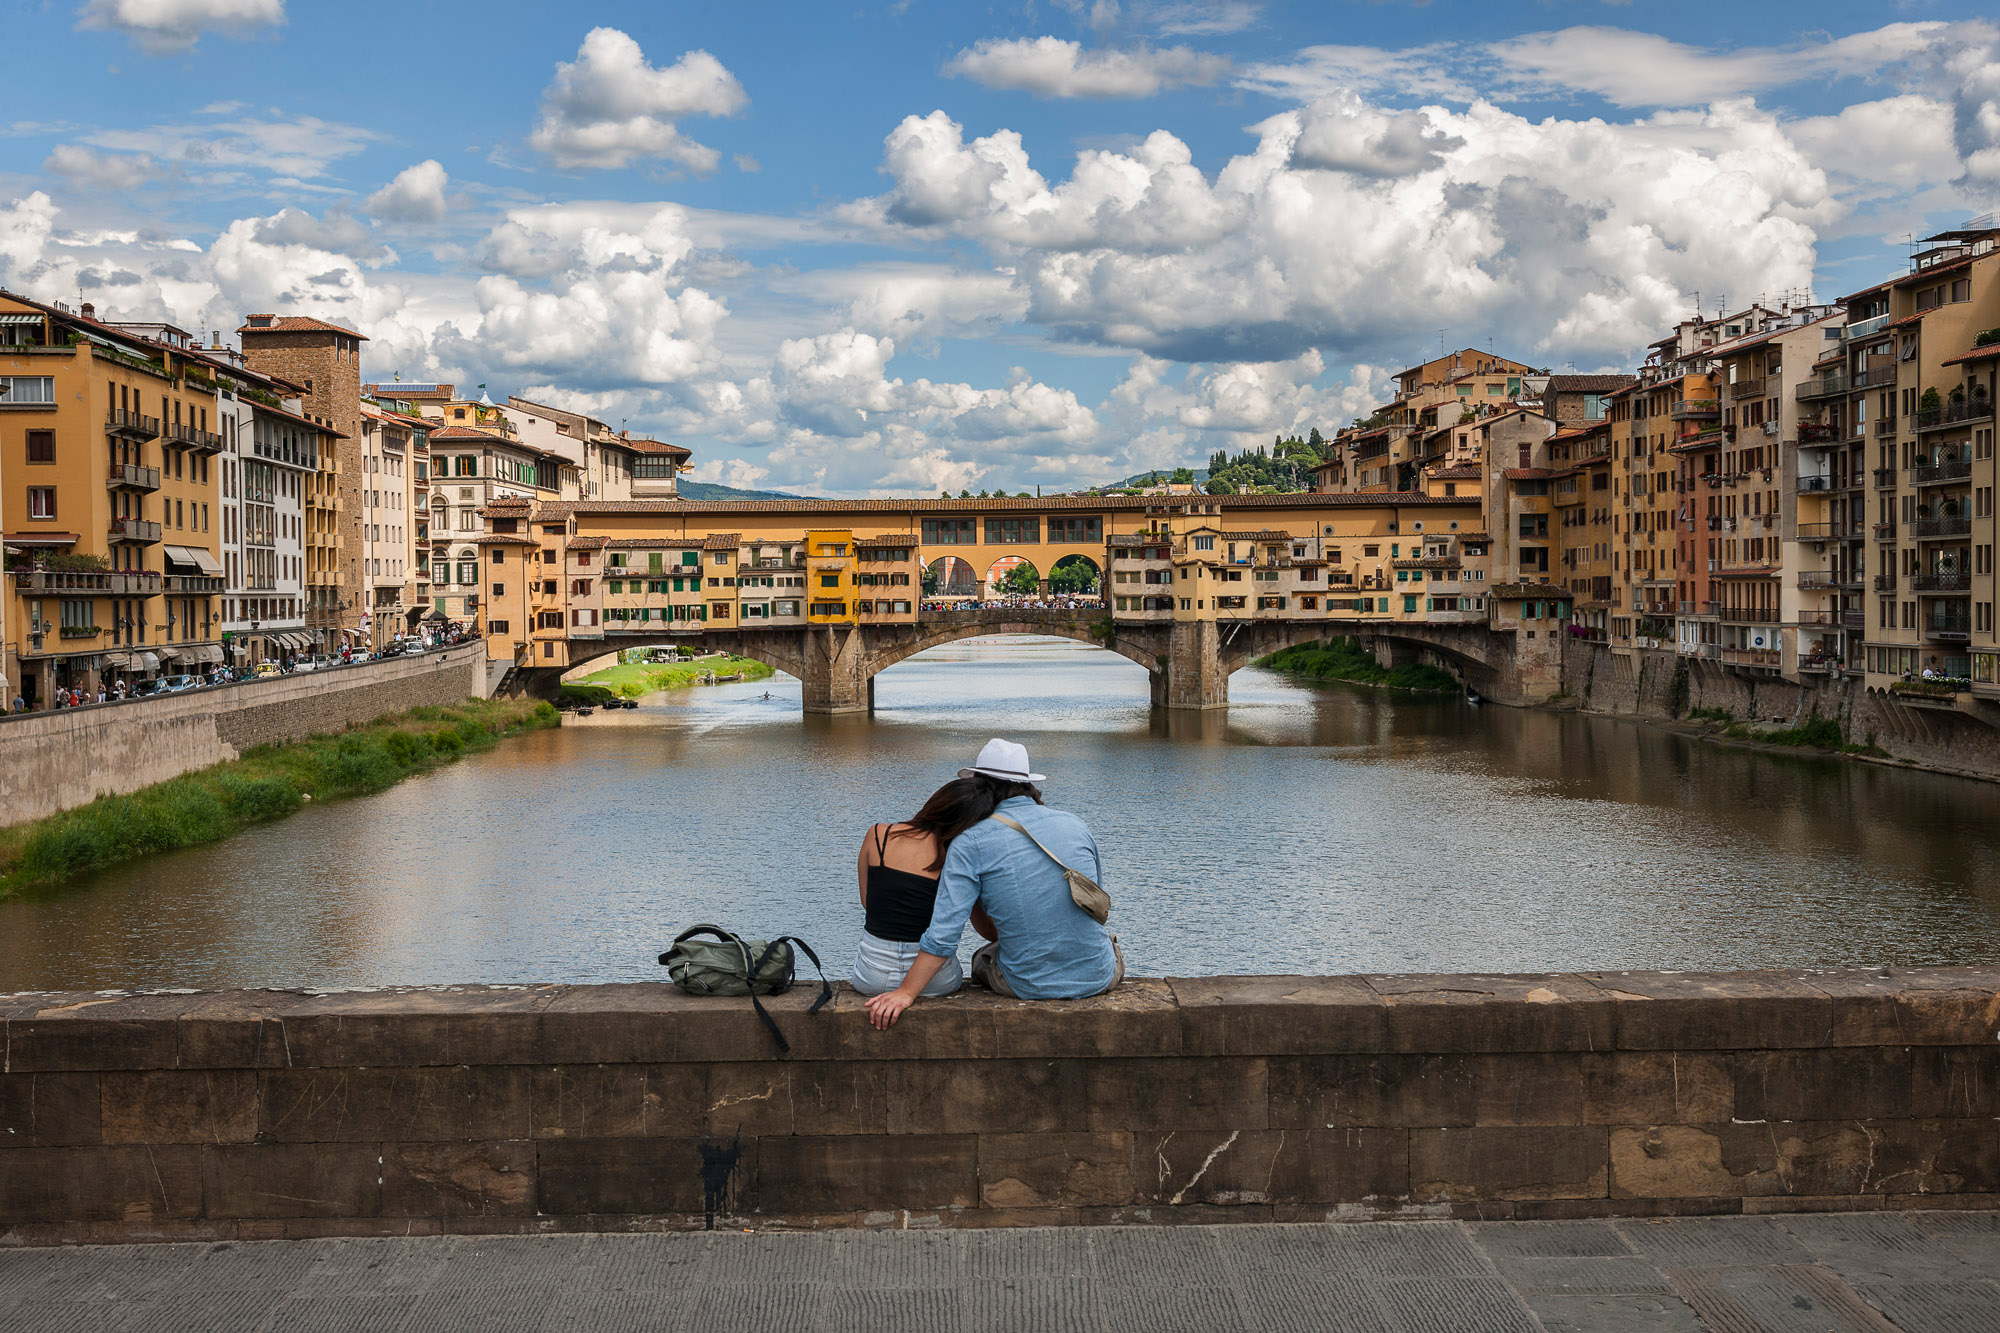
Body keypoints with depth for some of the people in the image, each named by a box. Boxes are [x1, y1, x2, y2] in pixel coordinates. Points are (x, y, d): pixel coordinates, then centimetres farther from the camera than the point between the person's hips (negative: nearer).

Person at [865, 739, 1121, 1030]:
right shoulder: (1076, 824, 4)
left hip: (1029, 986, -3)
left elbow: (944, 932, -16)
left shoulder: (971, 842, -9)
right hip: (1098, 978, 3)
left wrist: (906, 993, -11)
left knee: (982, 959, 33)